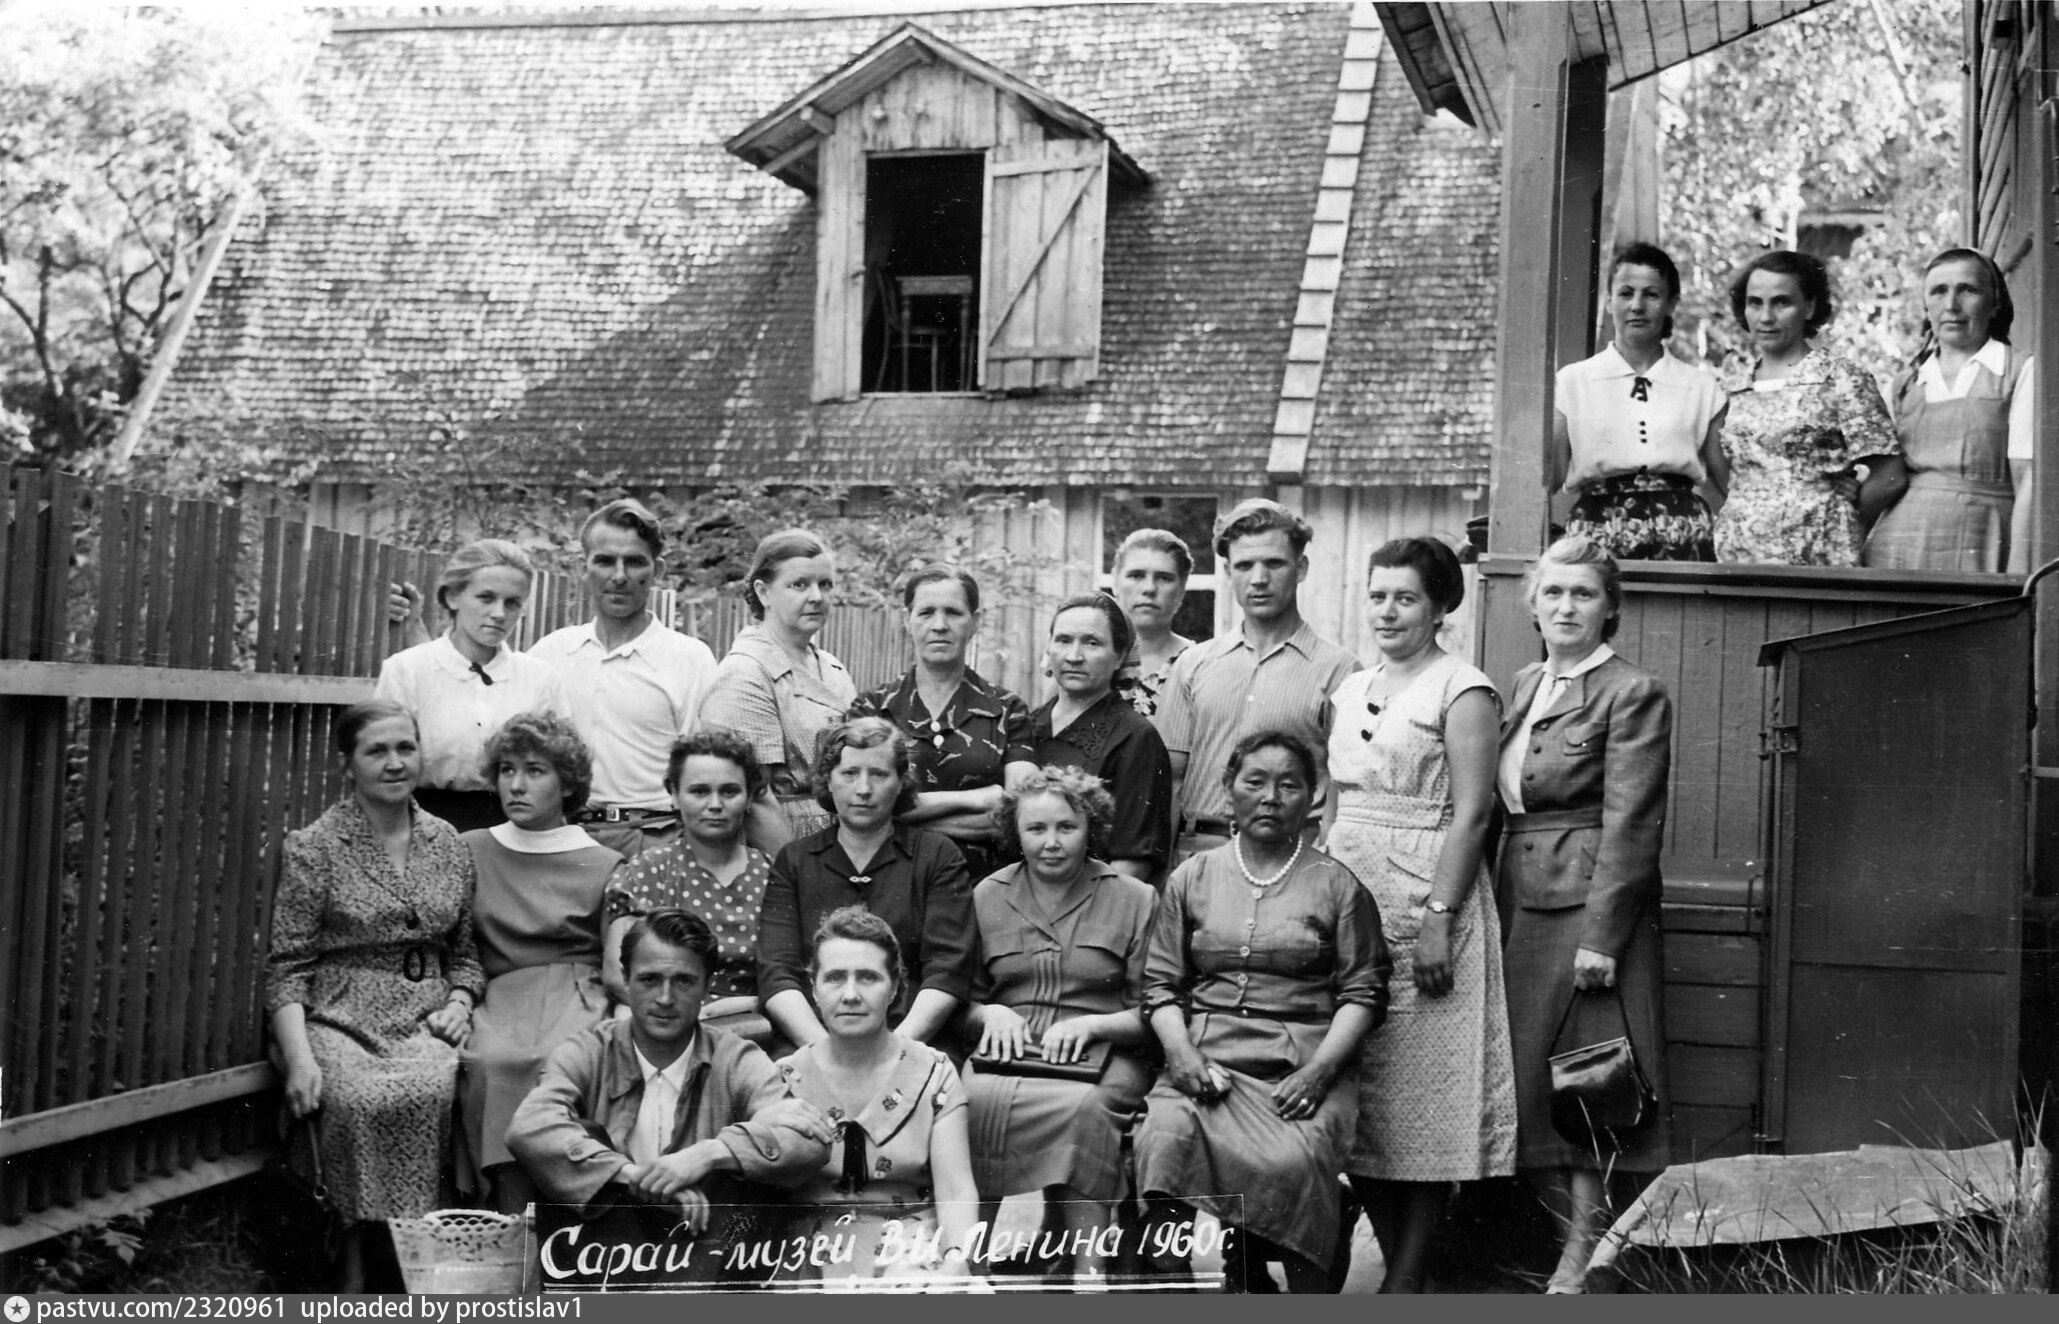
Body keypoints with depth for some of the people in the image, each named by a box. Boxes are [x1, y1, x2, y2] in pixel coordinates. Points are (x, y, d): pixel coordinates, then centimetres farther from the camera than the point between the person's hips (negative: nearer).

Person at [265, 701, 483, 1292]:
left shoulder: (447, 844, 14)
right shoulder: (314, 846, 1)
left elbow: (464, 951, 21)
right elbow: (286, 966, -3)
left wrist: (459, 1002, 0)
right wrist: (299, 1057, -16)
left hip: (425, 1020, 3)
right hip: (337, 1017, -3)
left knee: (427, 1091, -31)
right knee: (360, 1099, -34)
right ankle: (353, 1267, -20)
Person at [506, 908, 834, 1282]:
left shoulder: (737, 1061, 1)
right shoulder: (587, 1055, 2)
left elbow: (812, 1136, -15)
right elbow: (528, 1129, -19)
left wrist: (708, 1154, -26)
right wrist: (636, 1177, -27)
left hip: (706, 1257, 0)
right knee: (582, 1140, -20)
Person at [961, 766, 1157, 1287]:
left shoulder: (1135, 901, 8)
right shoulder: (987, 898, 15)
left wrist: (1090, 1025, -11)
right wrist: (991, 1014, -3)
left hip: (1102, 1055, -2)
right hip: (1008, 1051, 2)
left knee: (1081, 1105, -38)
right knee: (974, 1099, -34)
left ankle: (1087, 1268, -35)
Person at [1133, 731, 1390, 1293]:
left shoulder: (1336, 884, 10)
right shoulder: (1192, 878, 16)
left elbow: (1363, 993, 5)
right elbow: (1161, 984, 13)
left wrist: (1318, 1070, -10)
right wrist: (1181, 1053, -6)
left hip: (1303, 1065, -1)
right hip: (1205, 1061, 2)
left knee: (1291, 1162, -32)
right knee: (1166, 1137, -30)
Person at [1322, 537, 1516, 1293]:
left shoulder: (1462, 691, -4)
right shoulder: (1350, 691, 16)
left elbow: (1472, 811, -11)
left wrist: (1439, 915, -18)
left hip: (1423, 898, -7)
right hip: (1347, 896, 7)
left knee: (1421, 1093, -3)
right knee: (1357, 1095, 6)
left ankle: (1407, 1278, 4)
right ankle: (1396, 1258, 17)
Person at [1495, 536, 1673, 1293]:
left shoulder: (1631, 695, -8)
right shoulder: (1522, 687, 15)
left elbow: (1629, 825, -13)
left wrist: (1601, 936, -17)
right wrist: (1494, 903, 10)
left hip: (1589, 900, -7)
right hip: (1520, 903, 7)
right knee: (1526, 1070, 8)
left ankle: (1586, 1245, 7)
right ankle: (1565, 1225, 19)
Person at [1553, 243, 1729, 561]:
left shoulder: (1702, 388, 10)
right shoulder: (1572, 382, 6)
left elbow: (1724, 484, 11)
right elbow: (1550, 476, 3)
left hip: (1681, 537, 1)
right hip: (1596, 535, -1)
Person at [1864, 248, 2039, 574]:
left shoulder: (2021, 372, 4)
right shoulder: (1904, 384, 16)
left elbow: (2029, 482, -3)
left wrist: (2017, 574, -11)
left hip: (1977, 546, -3)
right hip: (1894, 545, 4)